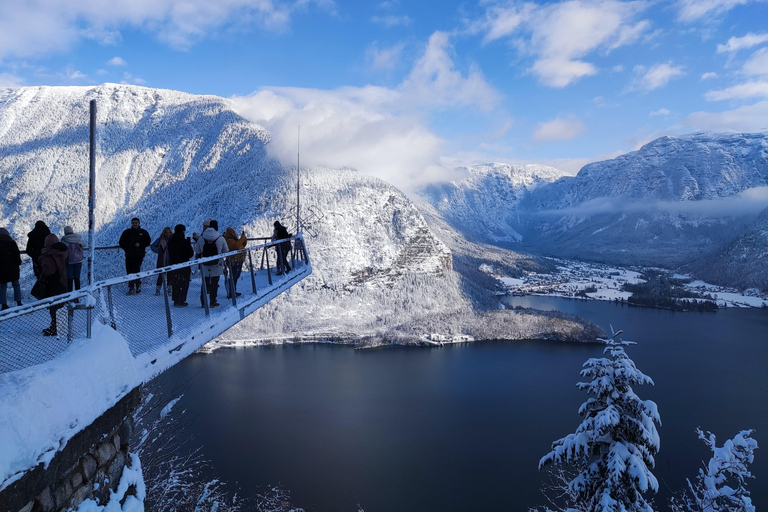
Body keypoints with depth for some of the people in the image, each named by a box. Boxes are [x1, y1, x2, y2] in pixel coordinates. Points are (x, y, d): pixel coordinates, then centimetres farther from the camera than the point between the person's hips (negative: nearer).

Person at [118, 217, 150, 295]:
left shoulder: (143, 232, 9)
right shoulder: (127, 232, 11)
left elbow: (147, 242, 7)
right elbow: (121, 243, 14)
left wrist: (140, 244, -11)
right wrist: (127, 249, -1)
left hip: (139, 254, -2)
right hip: (129, 255, 2)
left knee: (136, 270, -15)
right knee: (129, 272, 1)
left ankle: (138, 284, 5)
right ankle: (131, 288, 9)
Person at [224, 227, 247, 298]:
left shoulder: (234, 239, 15)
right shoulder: (229, 241, -16)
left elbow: (243, 245, 20)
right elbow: (236, 245, -34)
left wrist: (244, 238, 3)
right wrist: (242, 237, -26)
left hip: (239, 261, 11)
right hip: (234, 262, -11)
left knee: (236, 277, 18)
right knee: (233, 278, -10)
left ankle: (233, 291, 28)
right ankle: (230, 294, -7)